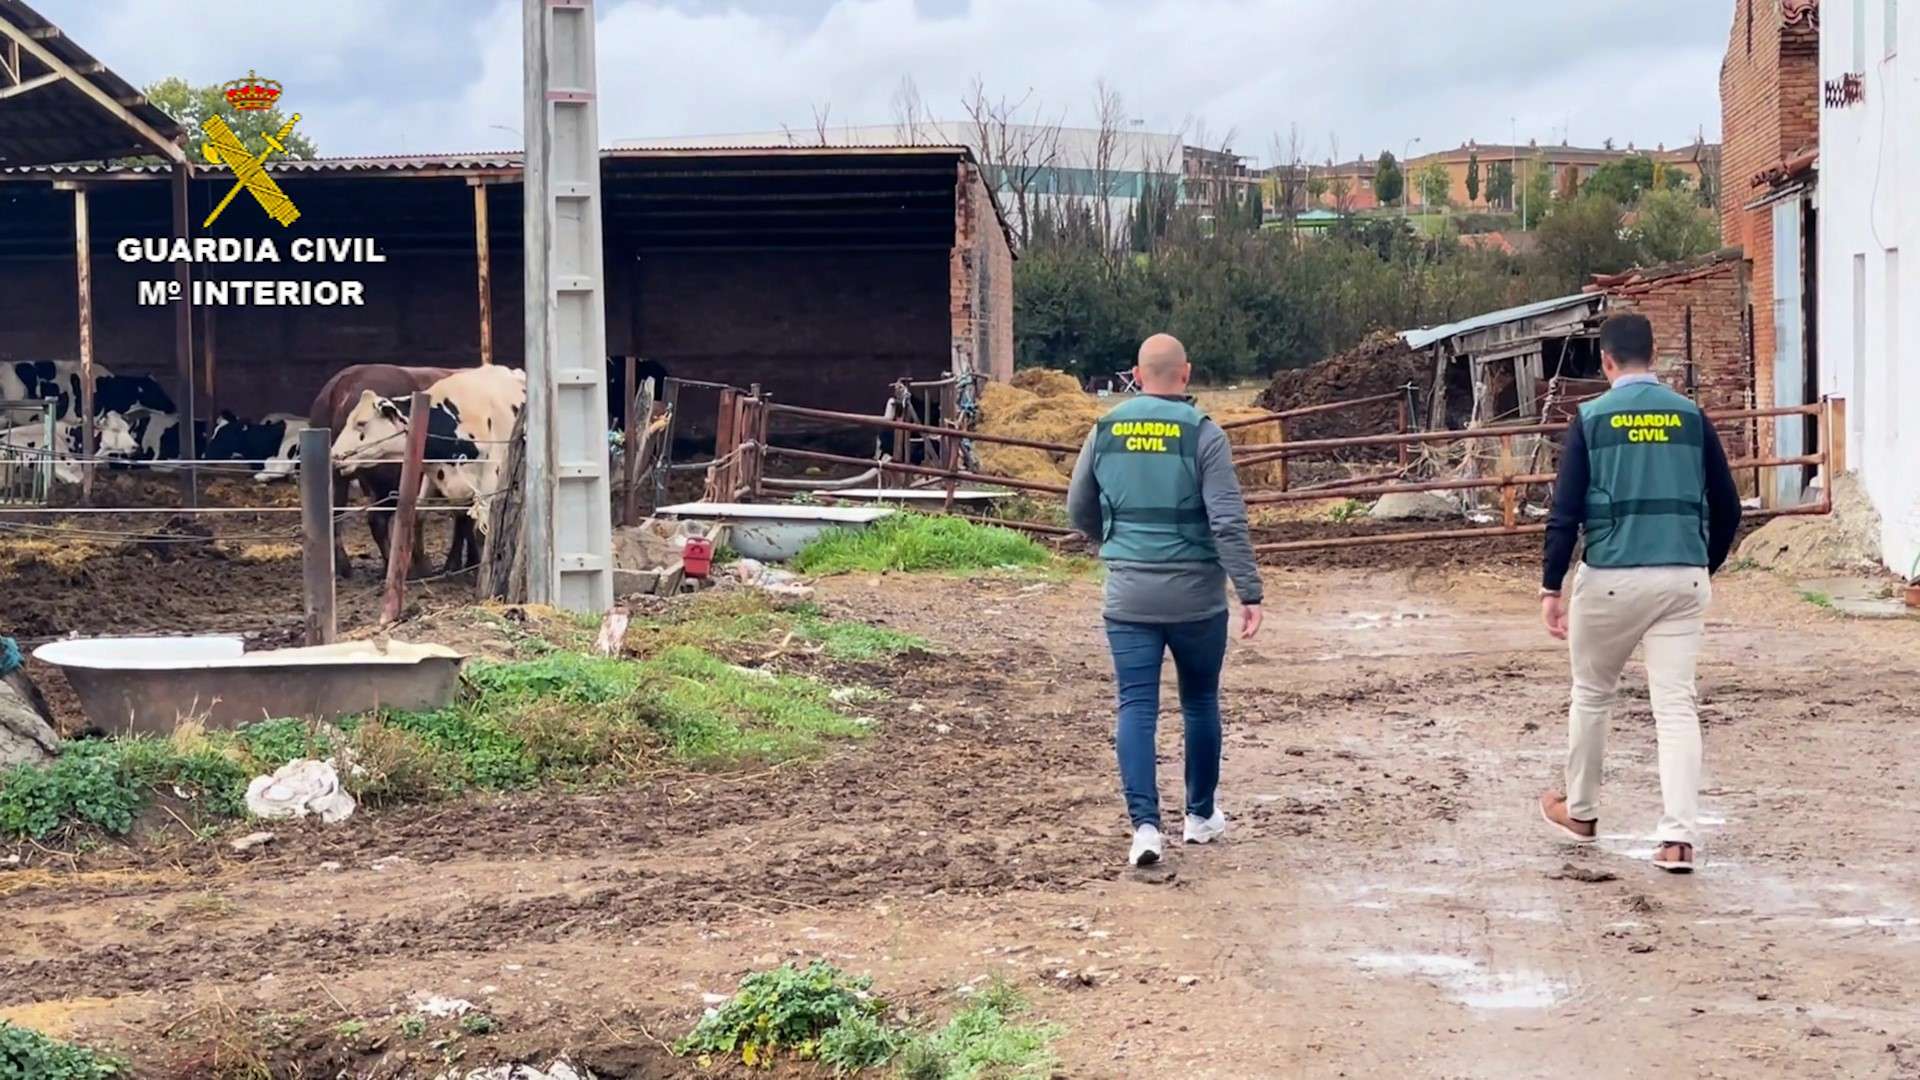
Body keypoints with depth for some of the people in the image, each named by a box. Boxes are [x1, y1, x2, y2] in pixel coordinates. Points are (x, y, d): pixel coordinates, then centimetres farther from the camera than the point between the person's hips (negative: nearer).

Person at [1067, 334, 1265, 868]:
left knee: (1136, 707, 2)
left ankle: (1145, 824, -11)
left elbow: (1079, 511, 13)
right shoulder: (1203, 434, -9)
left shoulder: (1105, 431, 2)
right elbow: (1228, 522, -15)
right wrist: (1250, 593, -12)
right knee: (1200, 703, 16)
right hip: (1196, 595, -1)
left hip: (1128, 595, 2)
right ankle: (1201, 815, 29)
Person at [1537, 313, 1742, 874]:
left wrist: (1551, 587, 0)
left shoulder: (1592, 418, -2)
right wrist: (1708, 567, 25)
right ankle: (1680, 836, -8)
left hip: (1611, 578, -2)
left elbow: (1565, 511, -6)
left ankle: (1580, 812, 32)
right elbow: (1727, 507, 10)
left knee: (1592, 694, 18)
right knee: (1677, 705, 2)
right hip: (1683, 579, 2)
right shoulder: (1690, 416, 6)